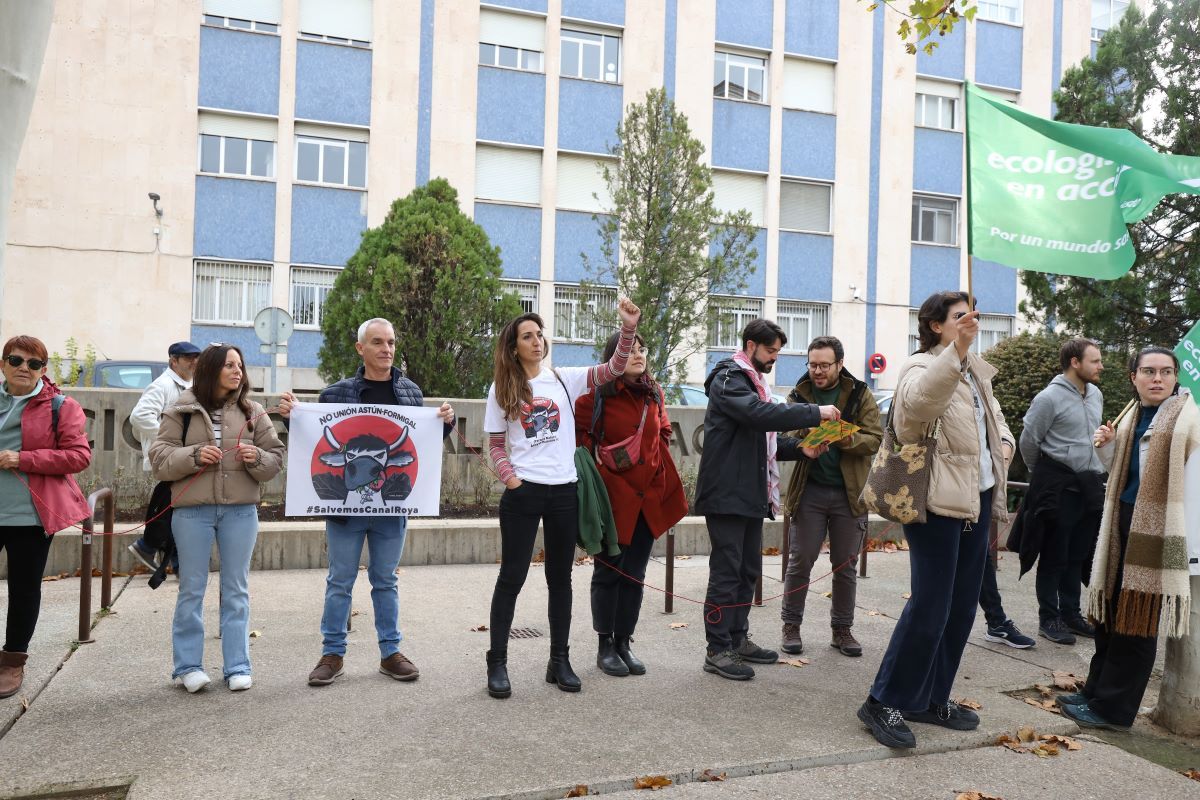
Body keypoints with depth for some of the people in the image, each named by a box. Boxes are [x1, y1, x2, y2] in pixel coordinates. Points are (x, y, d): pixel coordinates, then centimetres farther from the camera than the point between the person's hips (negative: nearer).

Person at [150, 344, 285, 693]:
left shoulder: (252, 411, 8)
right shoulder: (182, 410, 3)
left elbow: (276, 457, 8)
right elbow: (159, 457, 0)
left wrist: (257, 458, -13)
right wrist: (193, 456, -16)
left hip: (240, 511, 2)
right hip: (192, 510, -1)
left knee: (236, 589, 7)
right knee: (192, 588, 7)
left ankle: (237, 666, 16)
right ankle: (188, 666, 19)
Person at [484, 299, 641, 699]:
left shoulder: (565, 379, 4)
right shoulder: (502, 390, 2)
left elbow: (614, 368, -7)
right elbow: (495, 445, 6)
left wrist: (629, 326, -20)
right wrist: (510, 478, -10)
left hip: (564, 491, 2)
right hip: (522, 493, -2)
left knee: (560, 577, 11)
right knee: (512, 577, 3)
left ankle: (560, 660, 22)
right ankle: (497, 662, 13)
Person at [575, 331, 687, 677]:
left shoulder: (654, 393, 8)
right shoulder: (597, 394, -9)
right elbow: (577, 434, -4)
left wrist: (662, 476, 11)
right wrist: (594, 463, -8)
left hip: (648, 497, 5)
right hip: (612, 496, -5)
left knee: (634, 574, 11)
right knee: (608, 572, 6)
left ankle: (624, 642, 23)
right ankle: (605, 646, 17)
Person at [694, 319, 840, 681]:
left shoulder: (752, 381, 21)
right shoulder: (728, 379, -10)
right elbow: (759, 415, -28)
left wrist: (799, 447, 5)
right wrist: (815, 413, -22)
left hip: (751, 495, 10)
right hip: (727, 494, -10)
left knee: (748, 571, 15)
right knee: (726, 572, -4)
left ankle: (737, 639, 26)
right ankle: (717, 650, 4)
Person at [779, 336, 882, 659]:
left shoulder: (860, 395, 1)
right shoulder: (798, 395, 3)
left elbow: (876, 439, -7)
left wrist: (845, 439, -26)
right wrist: (803, 447, -24)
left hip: (849, 492, 0)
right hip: (808, 490, 0)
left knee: (845, 565, 10)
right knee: (800, 561, 3)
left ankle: (842, 629, 23)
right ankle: (791, 626, 15)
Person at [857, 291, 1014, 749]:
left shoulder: (976, 371, 17)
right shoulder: (922, 367, -10)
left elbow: (995, 415, 31)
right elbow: (918, 400, -34)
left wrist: (1005, 442, 9)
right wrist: (956, 350, -45)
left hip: (977, 497, 9)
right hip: (938, 500, -9)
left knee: (961, 607, 12)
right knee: (930, 607, -8)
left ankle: (931, 698, 25)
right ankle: (884, 702, 3)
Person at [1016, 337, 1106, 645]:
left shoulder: (1096, 395, 9)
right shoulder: (1049, 398, -13)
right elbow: (1029, 441, -7)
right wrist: (1041, 475, 6)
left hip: (1089, 485, 7)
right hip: (1058, 487, -7)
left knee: (1078, 555, 14)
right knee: (1054, 556, 2)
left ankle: (1071, 613, 26)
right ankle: (1048, 618, 13)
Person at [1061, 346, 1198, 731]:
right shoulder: (1134, 417, 13)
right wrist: (1107, 448, 2)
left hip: (1159, 527, -7)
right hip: (1124, 520, 7)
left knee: (1137, 619, 1)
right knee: (1110, 611, 13)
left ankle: (1113, 708, 9)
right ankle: (1097, 691, 25)